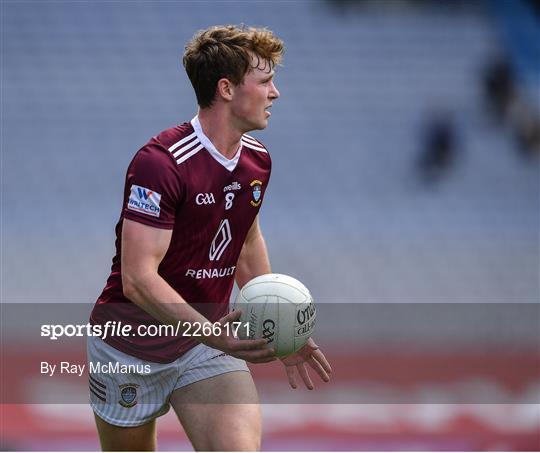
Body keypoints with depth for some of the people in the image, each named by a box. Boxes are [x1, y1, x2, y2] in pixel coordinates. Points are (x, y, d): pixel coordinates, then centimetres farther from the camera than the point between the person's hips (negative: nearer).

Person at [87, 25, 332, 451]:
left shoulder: (257, 159, 2)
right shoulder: (160, 162, -23)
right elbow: (138, 278, -28)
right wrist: (211, 334, -39)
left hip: (210, 339, 5)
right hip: (133, 347, -5)